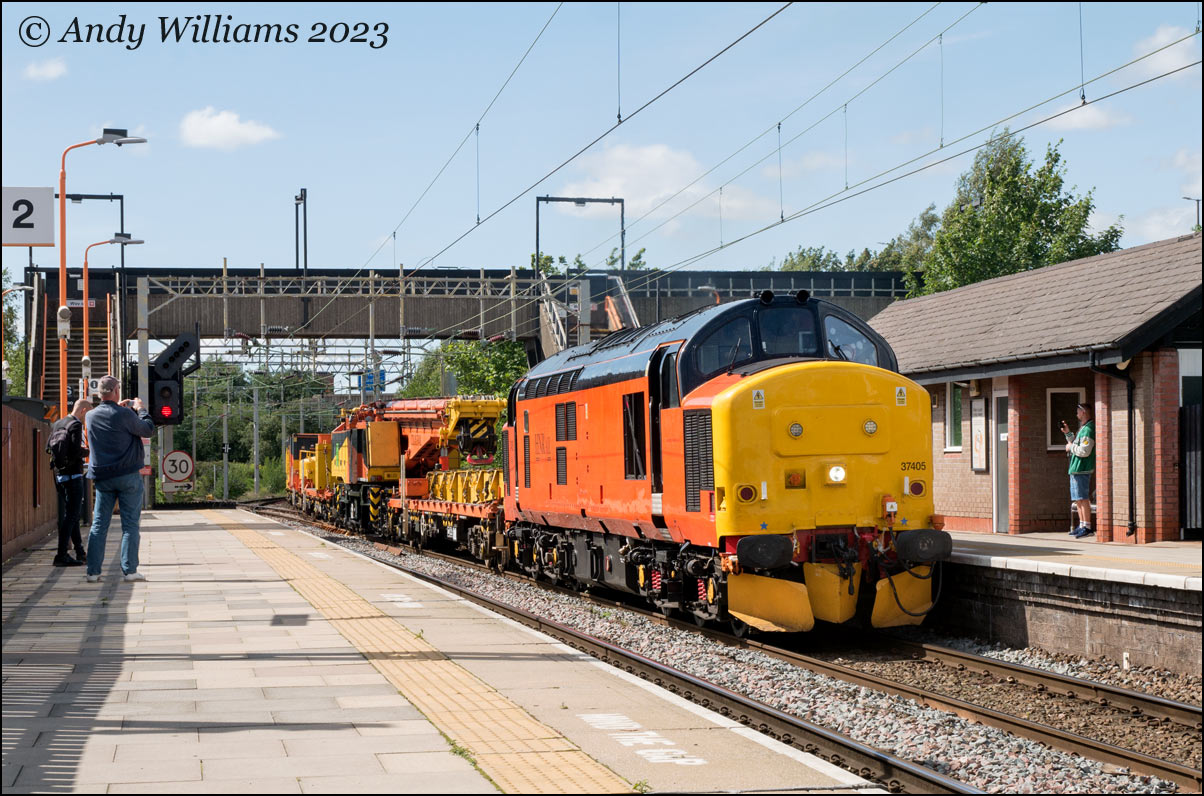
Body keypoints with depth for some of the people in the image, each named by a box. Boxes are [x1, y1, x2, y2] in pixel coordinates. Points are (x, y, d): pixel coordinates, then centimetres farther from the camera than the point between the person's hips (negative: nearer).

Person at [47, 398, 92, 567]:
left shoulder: (57, 424, 13)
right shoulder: (76, 424, -12)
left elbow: (48, 447, 14)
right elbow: (76, 450, -21)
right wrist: (86, 451, -2)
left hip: (59, 475, 9)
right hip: (72, 474, -9)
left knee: (72, 513, 16)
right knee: (71, 514, -7)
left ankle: (80, 552, 22)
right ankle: (61, 556, -11)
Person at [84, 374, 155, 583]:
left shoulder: (91, 416, 3)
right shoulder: (124, 415, -14)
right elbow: (148, 430, -2)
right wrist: (141, 409, 12)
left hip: (102, 477, 5)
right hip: (128, 475, -4)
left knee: (99, 525, 7)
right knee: (130, 524, 2)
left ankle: (93, 571, 4)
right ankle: (130, 570, -1)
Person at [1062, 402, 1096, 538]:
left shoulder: (1088, 430, -15)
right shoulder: (1082, 429, 18)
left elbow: (1084, 451, -23)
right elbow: (1076, 444, 28)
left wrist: (1070, 447, -9)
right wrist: (1068, 433, 21)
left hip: (1081, 469, -11)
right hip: (1076, 469, 11)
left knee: (1083, 498, -10)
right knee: (1078, 499, 13)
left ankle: (1087, 527, -10)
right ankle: (1082, 526, 18)